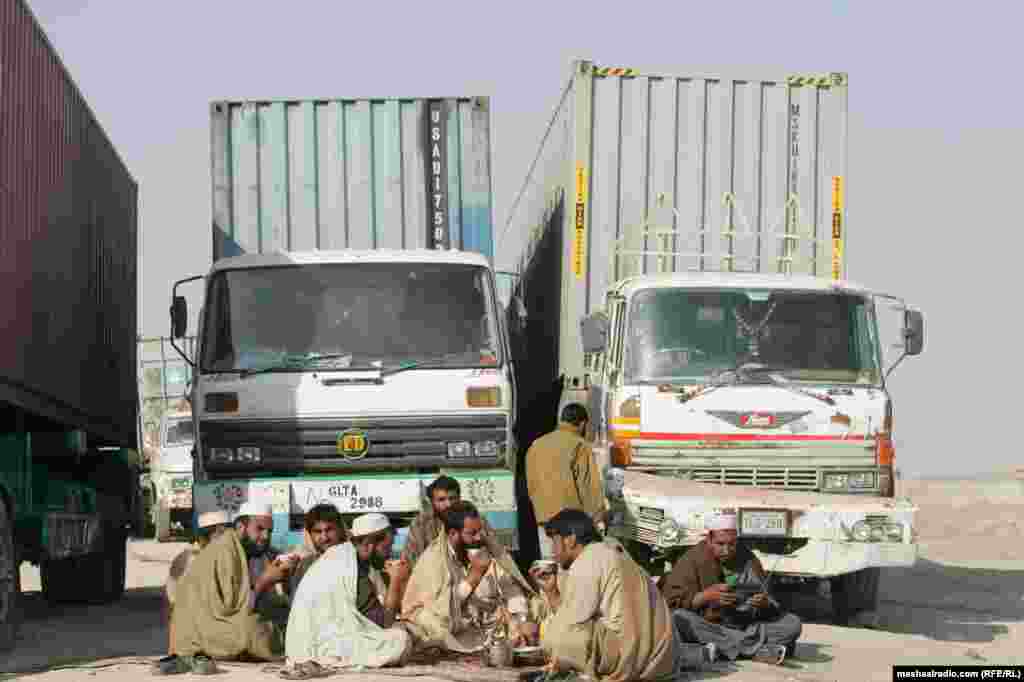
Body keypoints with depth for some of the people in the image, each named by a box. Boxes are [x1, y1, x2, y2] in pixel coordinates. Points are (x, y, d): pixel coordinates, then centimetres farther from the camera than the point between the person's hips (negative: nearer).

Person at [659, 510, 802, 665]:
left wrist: (764, 604, -17)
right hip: (707, 630, -2)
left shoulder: (748, 560, 9)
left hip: (747, 628, 2)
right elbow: (670, 600, -9)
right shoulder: (692, 560, 1)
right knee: (679, 618, -34)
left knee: (793, 623, -15)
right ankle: (757, 650, -35)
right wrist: (707, 596, -23)